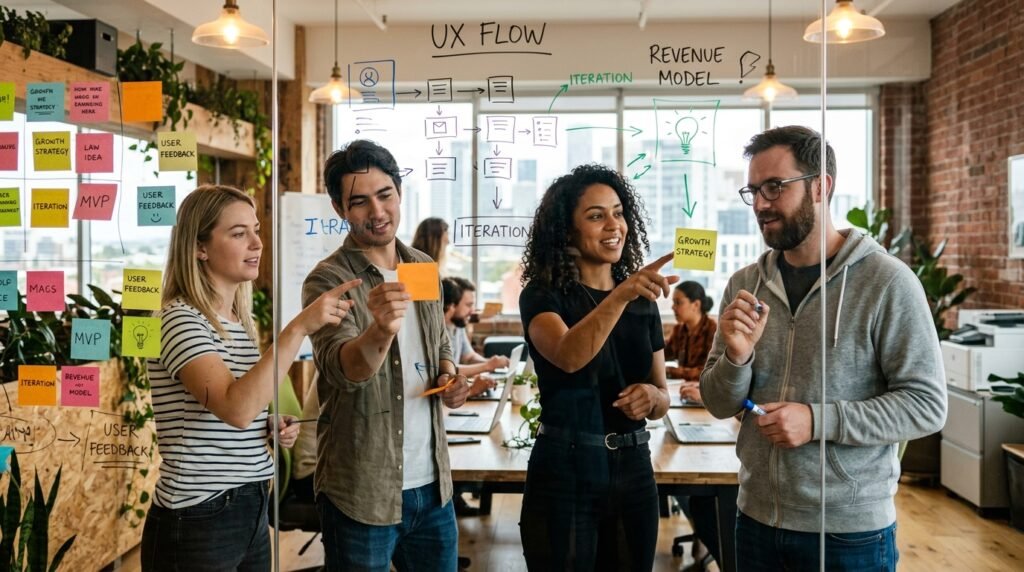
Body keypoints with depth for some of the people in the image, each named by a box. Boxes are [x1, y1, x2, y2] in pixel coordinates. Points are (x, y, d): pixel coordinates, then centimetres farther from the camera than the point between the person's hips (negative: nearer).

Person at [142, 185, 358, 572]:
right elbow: (236, 408, -30)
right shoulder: (180, 319, -15)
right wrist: (300, 326, -32)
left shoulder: (239, 321, 11)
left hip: (252, 512, 8)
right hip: (197, 521, -8)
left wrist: (273, 427, 3)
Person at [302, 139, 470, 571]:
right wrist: (380, 331, -49)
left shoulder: (423, 267, 5)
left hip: (432, 485, 5)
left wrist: (449, 377, -3)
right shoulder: (327, 281, -13)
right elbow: (342, 368, -28)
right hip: (361, 494, -5)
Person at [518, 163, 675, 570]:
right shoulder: (542, 295, -8)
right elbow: (568, 357, -28)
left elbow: (662, 397, 10)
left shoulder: (643, 302, 7)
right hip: (564, 473, -5)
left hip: (633, 470, 5)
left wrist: (650, 396, -12)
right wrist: (621, 295, -40)